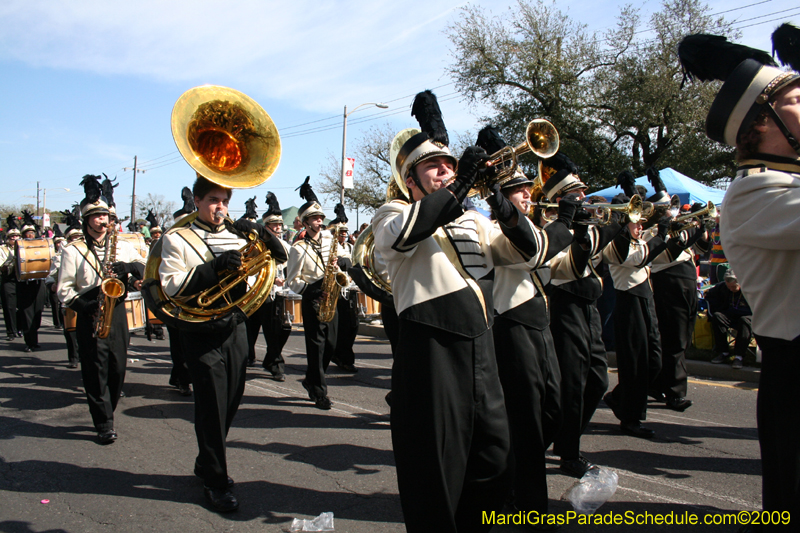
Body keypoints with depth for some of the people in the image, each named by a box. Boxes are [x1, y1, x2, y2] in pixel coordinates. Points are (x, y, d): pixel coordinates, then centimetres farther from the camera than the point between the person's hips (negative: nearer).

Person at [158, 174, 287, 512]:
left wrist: (259, 231, -9)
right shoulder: (177, 238, 0)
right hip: (201, 332, -5)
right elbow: (171, 286, -12)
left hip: (235, 328, 5)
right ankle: (215, 482, 12)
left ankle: (206, 463, 34)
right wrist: (216, 267, -22)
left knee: (231, 401, 13)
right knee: (211, 405, -2)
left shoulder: (236, 235, 11)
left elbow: (281, 257, 8)